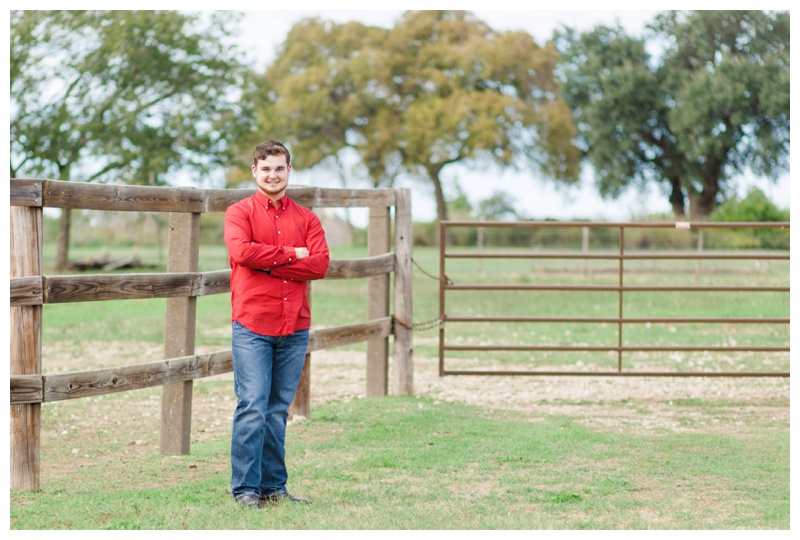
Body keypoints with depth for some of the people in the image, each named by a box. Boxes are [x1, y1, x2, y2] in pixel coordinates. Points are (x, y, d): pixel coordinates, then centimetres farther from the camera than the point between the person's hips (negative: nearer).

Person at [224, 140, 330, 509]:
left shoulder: (306, 219, 13)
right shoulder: (240, 213, 5)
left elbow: (320, 264, -3)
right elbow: (242, 250, -15)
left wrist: (268, 263, -9)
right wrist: (291, 255, -8)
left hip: (295, 327, 3)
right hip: (252, 326, -3)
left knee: (279, 410, 8)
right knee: (252, 407, -8)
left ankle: (274, 487, 14)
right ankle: (245, 488, -3)